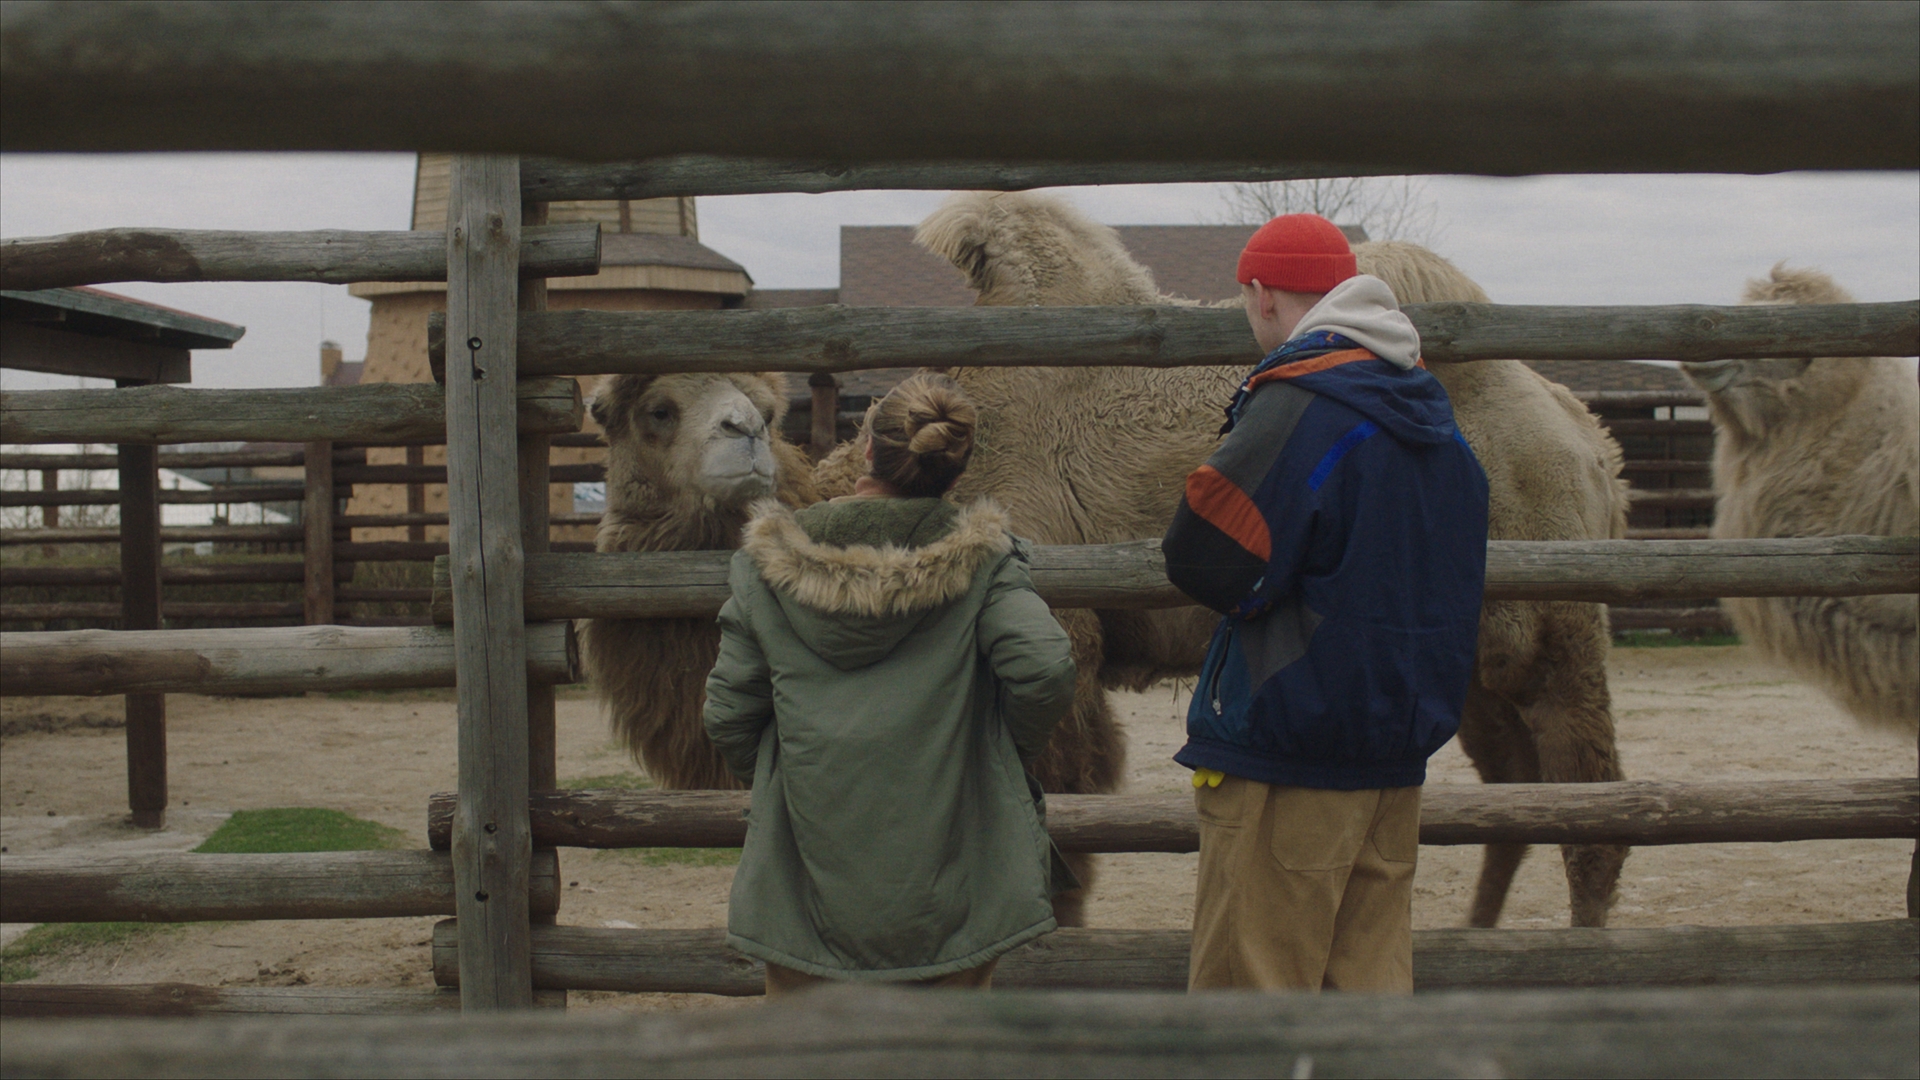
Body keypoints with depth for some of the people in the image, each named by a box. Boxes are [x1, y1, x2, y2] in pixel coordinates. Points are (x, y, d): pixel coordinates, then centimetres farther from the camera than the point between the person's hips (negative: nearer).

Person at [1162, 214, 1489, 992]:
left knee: (1246, 985, 0)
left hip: (1284, 757, -8)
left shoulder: (1295, 401, -15)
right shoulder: (1429, 408, 11)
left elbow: (1206, 563, -19)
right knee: (1372, 977, 14)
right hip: (1399, 752, 8)